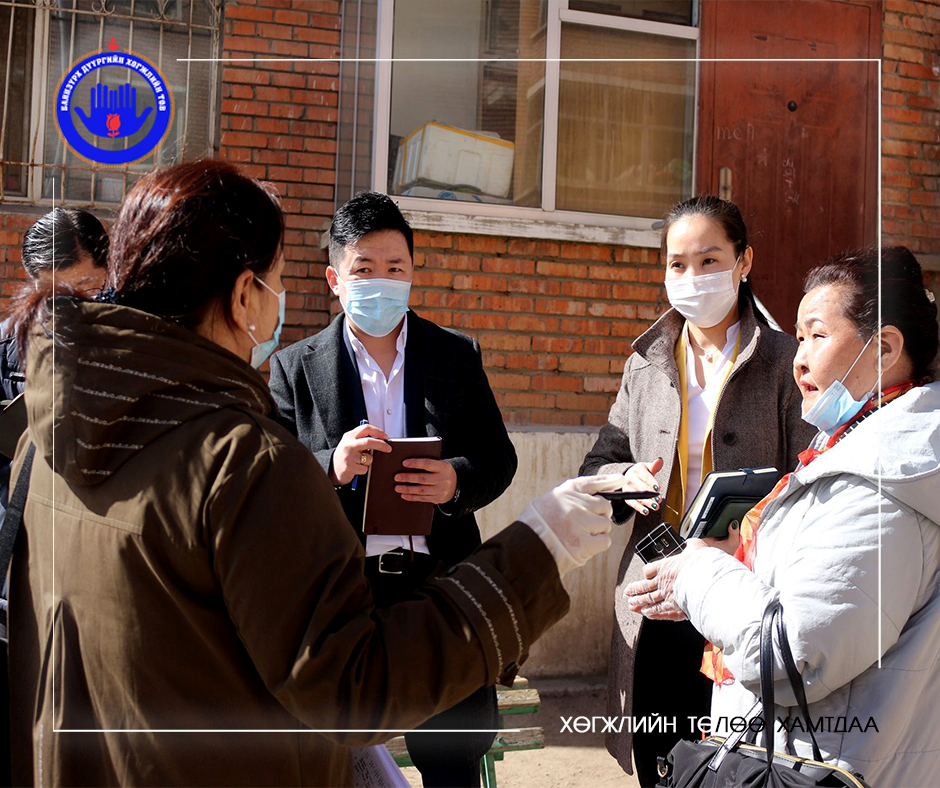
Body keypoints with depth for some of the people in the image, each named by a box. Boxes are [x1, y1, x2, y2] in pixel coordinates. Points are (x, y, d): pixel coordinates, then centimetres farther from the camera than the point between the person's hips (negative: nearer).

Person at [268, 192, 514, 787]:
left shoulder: (459, 355, 7)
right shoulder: (295, 367, 3)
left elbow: (499, 458, 6)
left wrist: (456, 480, -17)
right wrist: (330, 468, -22)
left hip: (440, 579, 1)